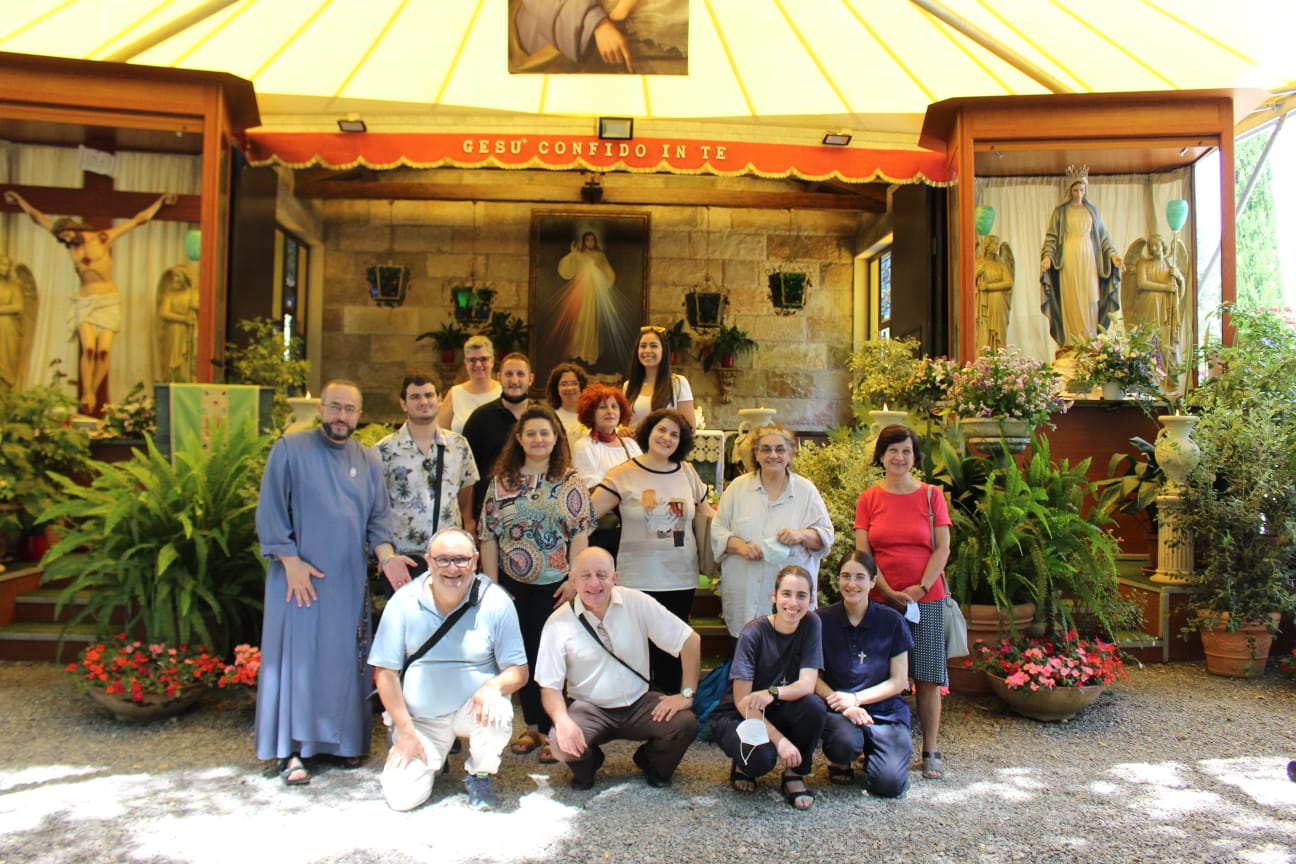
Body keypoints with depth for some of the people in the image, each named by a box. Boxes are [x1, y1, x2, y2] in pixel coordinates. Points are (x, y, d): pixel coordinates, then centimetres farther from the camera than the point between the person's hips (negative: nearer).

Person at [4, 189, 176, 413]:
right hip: (85, 301, 2)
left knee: (103, 351, -12)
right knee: (88, 349, -15)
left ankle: (92, 393, -1)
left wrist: (160, 201, 8)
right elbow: (38, 217, 23)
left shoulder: (104, 238, 2)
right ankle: (86, 395, -11)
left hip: (109, 301, -2)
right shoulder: (71, 245, 10)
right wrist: (20, 200, 31)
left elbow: (138, 220, 6)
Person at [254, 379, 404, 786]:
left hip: (349, 580, 4)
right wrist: (290, 560, -11)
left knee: (346, 659, 9)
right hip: (300, 576, -4)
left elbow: (379, 516, 10)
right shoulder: (290, 449, -2)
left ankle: (343, 738, 22)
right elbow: (270, 512, -4)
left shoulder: (368, 460, 10)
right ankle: (291, 750, 9)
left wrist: (385, 555, -7)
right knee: (296, 656, 0)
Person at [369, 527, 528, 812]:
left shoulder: (495, 602, -10)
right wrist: (406, 731, -8)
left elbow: (519, 671, -8)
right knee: (401, 797, -14)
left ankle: (479, 773, 1)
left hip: (472, 708, -1)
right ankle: (433, 755, 22)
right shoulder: (404, 602, -8)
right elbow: (385, 671, -4)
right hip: (420, 718, 1)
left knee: (497, 714, -33)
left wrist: (493, 686, -30)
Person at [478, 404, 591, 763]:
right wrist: (492, 584, -2)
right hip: (513, 584, 2)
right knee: (522, 654, 10)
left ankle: (550, 730, 13)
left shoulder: (570, 481, -1)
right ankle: (531, 726, 23)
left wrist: (574, 580, -11)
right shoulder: (501, 481, 3)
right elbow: (488, 536, 2)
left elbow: (580, 534, -5)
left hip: (554, 585, -2)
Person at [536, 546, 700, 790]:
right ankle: (588, 764, 11)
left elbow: (690, 641, -6)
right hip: (589, 708, -1)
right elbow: (549, 686, -7)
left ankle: (651, 763, 14)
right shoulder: (558, 623, -10)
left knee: (685, 724, -23)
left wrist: (686, 695, -11)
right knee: (563, 744, -30)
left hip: (639, 702, 1)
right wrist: (562, 721, -26)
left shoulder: (637, 603, -10)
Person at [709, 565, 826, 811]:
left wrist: (773, 694, -38)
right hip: (739, 715, -3)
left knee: (814, 705, -29)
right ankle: (742, 765, 5)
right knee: (761, 758, -34)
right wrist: (779, 739, -30)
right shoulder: (754, 633, -20)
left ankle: (794, 774, -4)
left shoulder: (811, 624, -10)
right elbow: (742, 701, -19)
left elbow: (807, 685, -17)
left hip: (777, 712, 3)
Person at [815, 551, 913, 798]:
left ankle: (869, 752, 17)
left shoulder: (892, 621, -1)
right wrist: (843, 706, -18)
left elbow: (899, 681, 1)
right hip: (836, 710, -1)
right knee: (846, 741, -34)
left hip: (884, 710, 1)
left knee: (889, 784, -19)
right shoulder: (822, 621, -3)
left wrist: (855, 699, -11)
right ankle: (840, 760, 4)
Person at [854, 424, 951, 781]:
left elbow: (942, 548, 0)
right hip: (881, 600, 0)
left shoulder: (931, 495, 3)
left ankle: (931, 751, 14)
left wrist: (921, 588, -10)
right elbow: (863, 553, -1)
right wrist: (890, 593, -10)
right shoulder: (868, 499, 3)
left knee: (927, 677, 3)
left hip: (927, 599, 0)